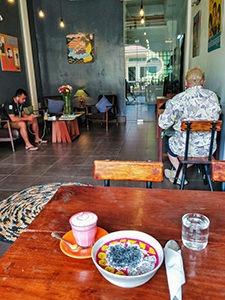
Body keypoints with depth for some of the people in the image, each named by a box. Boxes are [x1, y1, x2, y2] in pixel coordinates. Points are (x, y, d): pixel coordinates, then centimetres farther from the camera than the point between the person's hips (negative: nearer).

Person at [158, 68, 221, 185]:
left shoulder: (178, 99, -17)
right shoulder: (213, 96, -4)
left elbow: (163, 124, -12)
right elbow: (215, 116, 12)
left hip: (184, 148, -3)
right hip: (208, 149, 4)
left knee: (169, 143, 30)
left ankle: (180, 176, 39)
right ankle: (180, 171, 41)